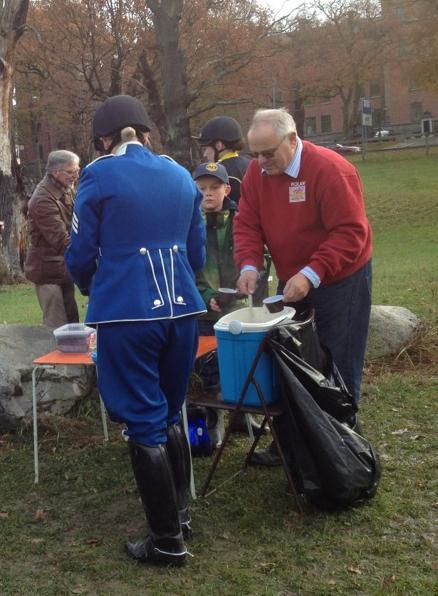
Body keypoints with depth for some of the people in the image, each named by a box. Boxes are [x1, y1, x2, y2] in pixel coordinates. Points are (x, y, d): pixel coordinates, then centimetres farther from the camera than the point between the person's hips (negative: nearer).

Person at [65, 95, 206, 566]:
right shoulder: (181, 176, 11)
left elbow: (80, 255, 0)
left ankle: (167, 541, 10)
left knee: (143, 423, 3)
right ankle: (180, 515, 30)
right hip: (180, 308, 5)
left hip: (127, 314, -5)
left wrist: (94, 290, 21)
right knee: (170, 415, 20)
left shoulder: (99, 176, -4)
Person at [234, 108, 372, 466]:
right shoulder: (257, 173, -1)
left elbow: (350, 233, -24)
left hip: (339, 283, -6)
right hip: (291, 282, 6)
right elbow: (247, 224, 0)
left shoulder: (331, 170, -22)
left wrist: (312, 274, -31)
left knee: (338, 370, 0)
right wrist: (249, 265, -18)